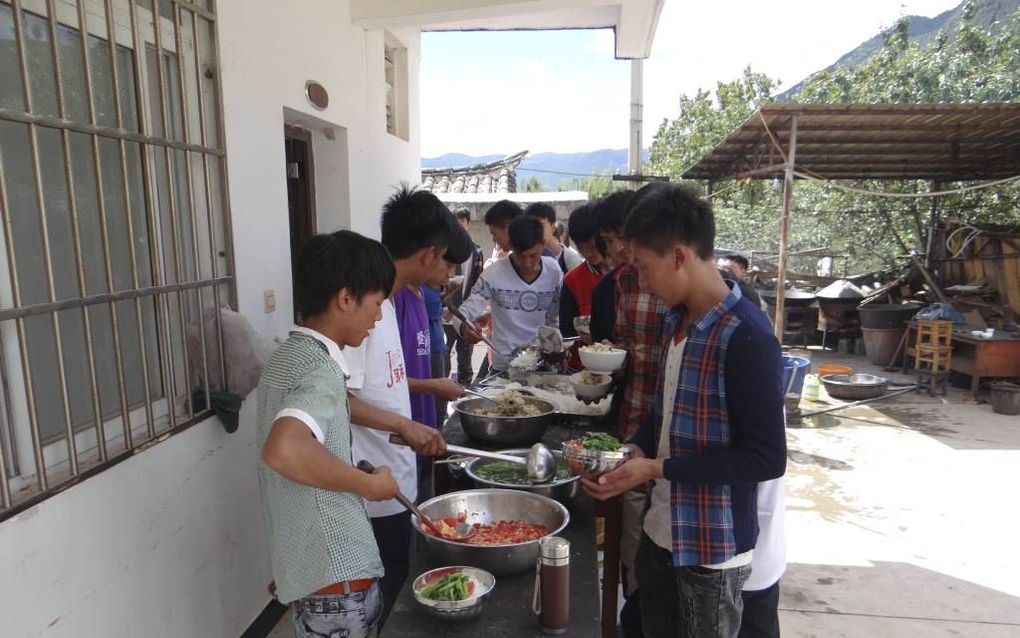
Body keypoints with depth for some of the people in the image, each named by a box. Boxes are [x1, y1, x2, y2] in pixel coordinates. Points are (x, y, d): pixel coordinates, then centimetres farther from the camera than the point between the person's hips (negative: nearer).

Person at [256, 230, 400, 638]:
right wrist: (369, 483, -26)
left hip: (306, 567, 9)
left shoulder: (289, 356, 8)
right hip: (336, 573, -9)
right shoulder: (321, 370, -22)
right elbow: (283, 450, -40)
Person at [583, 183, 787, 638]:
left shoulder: (746, 337, -22)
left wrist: (657, 469, -22)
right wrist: (637, 449, -3)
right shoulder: (676, 321, 4)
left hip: (713, 547, -7)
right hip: (660, 531, 7)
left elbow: (767, 458, -22)